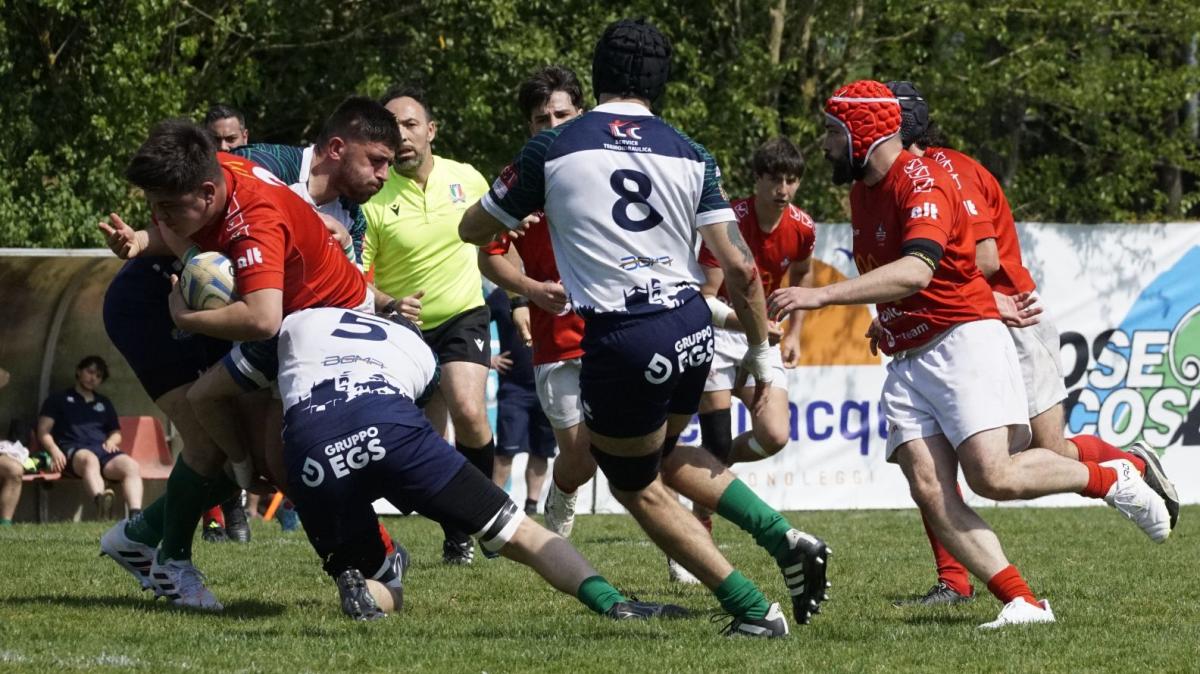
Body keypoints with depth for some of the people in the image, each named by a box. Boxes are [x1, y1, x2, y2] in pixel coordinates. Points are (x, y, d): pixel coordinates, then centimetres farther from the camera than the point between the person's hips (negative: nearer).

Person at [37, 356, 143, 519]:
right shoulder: (58, 399, 22)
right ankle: (100, 500, -75)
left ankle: (136, 515, -54)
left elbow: (116, 433, 36)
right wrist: (54, 450, -10)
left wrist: (112, 441, 9)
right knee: (90, 459, -44)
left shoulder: (104, 403, 35)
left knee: (131, 465, -31)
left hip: (103, 450, 4)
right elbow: (43, 432, 12)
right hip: (73, 451, -4)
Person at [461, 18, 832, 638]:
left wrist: (520, 217, 33)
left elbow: (474, 229, 11)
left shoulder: (552, 148, -2)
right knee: (666, 457, 31)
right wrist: (760, 353, 11)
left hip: (619, 342, -5)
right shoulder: (689, 155, 4)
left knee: (638, 488, 17)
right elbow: (739, 268, -1)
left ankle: (753, 610, 10)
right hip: (691, 328, 5)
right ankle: (785, 540, 14)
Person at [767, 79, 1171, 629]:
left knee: (994, 477, -20)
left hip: (964, 341, -8)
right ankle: (1023, 603, -13)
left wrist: (821, 295, -36)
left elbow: (915, 272, -29)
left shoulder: (921, 182, -13)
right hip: (906, 361, 8)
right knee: (930, 492, -12)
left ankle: (1111, 479, 6)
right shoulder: (862, 192, 16)